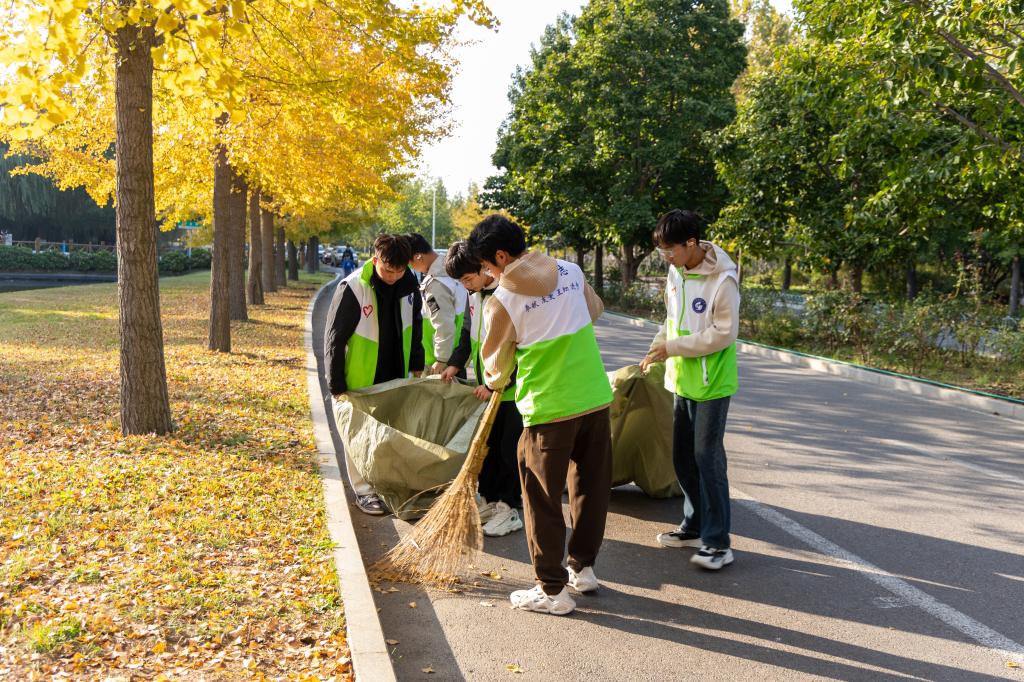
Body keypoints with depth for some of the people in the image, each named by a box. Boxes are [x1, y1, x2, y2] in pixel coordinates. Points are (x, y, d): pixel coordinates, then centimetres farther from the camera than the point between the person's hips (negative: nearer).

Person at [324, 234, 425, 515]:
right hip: (360, 380, -5)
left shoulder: (409, 283, -5)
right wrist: (337, 386, -14)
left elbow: (415, 325, 11)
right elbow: (334, 339, -16)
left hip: (394, 376, 5)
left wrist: (416, 364, 11)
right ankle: (363, 490, 19)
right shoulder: (352, 288, -21)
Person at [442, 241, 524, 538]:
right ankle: (490, 500, 27)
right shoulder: (474, 295, 6)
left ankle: (509, 509, 12)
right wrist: (456, 364, 10)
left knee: (510, 449, 1)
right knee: (487, 446, 15)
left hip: (512, 388, -8)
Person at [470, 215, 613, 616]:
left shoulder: (501, 301, -11)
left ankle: (553, 591, 15)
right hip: (596, 398, 6)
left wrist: (493, 383, 22)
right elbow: (595, 310, 21)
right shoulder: (571, 271, 3)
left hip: (549, 407, -6)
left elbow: (496, 365, 1)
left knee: (543, 500, 7)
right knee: (591, 486, 18)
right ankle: (583, 567, 33)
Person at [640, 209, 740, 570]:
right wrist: (658, 345, 2)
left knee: (707, 456, -6)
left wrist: (673, 347, -19)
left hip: (712, 383, -8)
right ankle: (695, 526, 29)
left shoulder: (722, 280, -19)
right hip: (683, 381, 8)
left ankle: (718, 542, 4)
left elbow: (723, 333, -20)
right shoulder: (676, 271, 4)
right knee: (683, 455, 14)